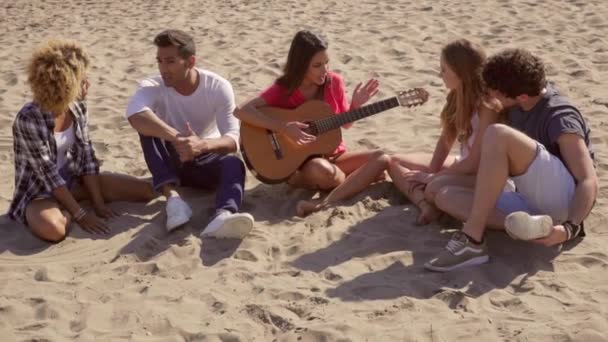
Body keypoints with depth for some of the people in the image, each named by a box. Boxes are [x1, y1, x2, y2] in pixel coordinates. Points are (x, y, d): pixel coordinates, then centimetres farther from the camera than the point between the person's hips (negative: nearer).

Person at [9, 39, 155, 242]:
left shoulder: (78, 108, -4)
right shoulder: (29, 119, -25)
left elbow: (87, 156, -1)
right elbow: (48, 174, -24)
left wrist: (98, 203, -9)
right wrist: (80, 214, -24)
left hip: (74, 180, 7)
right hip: (39, 192, -7)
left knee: (145, 190, -1)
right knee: (53, 229, -42)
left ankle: (66, 210, 6)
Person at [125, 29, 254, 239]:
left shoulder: (219, 87, -15)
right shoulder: (153, 87, -17)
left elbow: (233, 140, -24)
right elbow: (134, 115, -40)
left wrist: (202, 145, -45)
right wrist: (177, 138, -52)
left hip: (208, 159, 0)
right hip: (172, 161, 1)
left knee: (234, 164, -34)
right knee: (147, 125, -28)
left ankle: (223, 216, -66)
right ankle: (172, 197, -39)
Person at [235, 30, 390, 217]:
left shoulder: (334, 82, -1)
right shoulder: (283, 89, -12)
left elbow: (345, 123, 11)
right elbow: (242, 111, -24)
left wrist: (356, 104, -11)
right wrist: (283, 128, -32)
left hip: (334, 155, 5)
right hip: (298, 163, -5)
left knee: (381, 158, -19)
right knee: (320, 170, -41)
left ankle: (325, 202, -30)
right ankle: (359, 179, -8)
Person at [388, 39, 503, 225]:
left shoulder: (487, 106, -25)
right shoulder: (457, 96, 0)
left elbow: (475, 163, -24)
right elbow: (445, 140, 6)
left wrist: (432, 177, -16)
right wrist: (431, 173, -7)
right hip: (462, 165, 10)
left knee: (436, 189, -39)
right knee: (395, 162, 4)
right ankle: (427, 206, -16)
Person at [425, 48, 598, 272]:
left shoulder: (559, 117, -15)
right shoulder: (518, 107, 9)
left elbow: (589, 181, -21)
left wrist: (570, 228, -36)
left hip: (563, 199, -8)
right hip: (532, 205, 9)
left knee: (497, 134, -27)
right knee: (446, 197, -8)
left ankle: (471, 240, -30)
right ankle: (533, 226, -25)